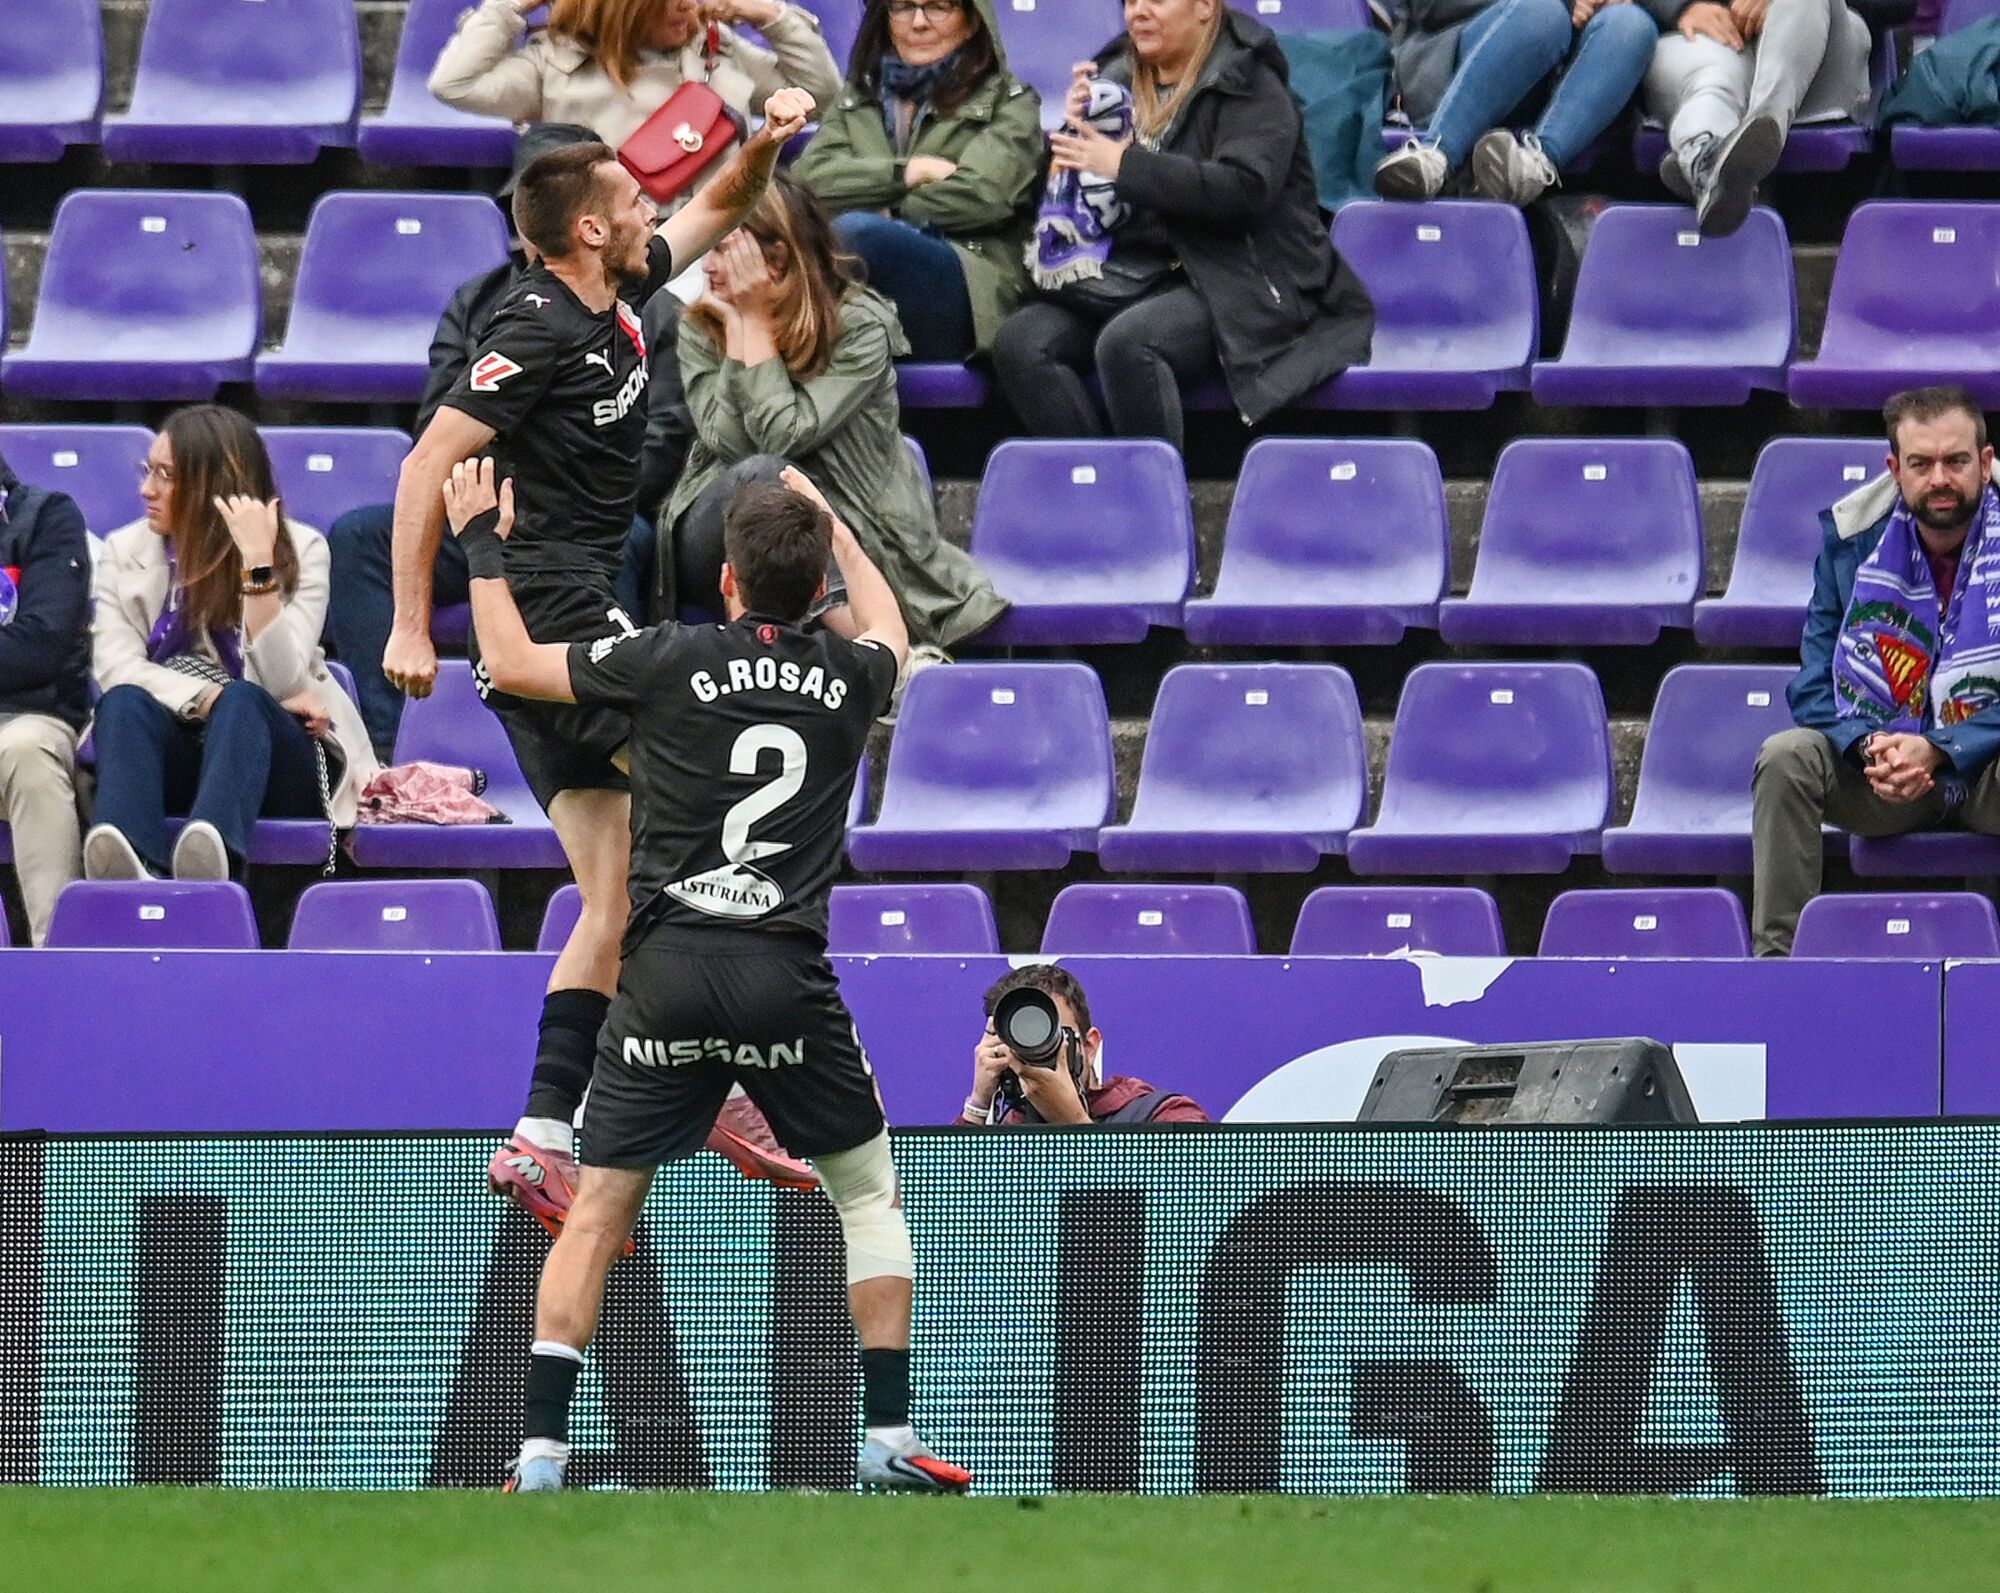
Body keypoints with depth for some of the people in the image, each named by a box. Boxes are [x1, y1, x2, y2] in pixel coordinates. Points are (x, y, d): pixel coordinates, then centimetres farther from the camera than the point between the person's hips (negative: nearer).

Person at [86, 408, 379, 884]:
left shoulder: (301, 550, 0)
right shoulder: (125, 551, 9)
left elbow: (282, 684, -13)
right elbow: (116, 669, -6)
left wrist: (259, 563, -21)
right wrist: (212, 698, -19)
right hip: (172, 757, 2)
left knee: (242, 701, -35)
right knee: (126, 702, -31)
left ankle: (211, 855, -67)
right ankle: (133, 867, -62)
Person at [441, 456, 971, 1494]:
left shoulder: (674, 659, -1)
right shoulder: (849, 676, 7)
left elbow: (511, 664, 9)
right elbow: (888, 627, 33)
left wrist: (482, 547, 23)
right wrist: (828, 521, 47)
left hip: (669, 971, -1)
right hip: (788, 978, 1)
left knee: (597, 1213, 5)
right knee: (870, 1192, 17)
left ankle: (541, 1455, -4)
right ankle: (890, 1440, 10)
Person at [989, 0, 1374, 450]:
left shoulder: (1250, 85, -3)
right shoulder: (1117, 77, 17)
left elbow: (1245, 189, -19)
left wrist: (1124, 164, -19)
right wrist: (1075, 129, -2)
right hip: (1126, 274, 7)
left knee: (1127, 343, -35)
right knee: (1020, 340, -19)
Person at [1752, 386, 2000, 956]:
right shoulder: (1852, 538, -2)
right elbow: (1814, 686, -2)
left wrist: (1938, 751, -26)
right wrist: (1868, 747, -23)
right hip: (1879, 773, 3)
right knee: (1785, 757, -25)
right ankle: (1774, 960, -25)